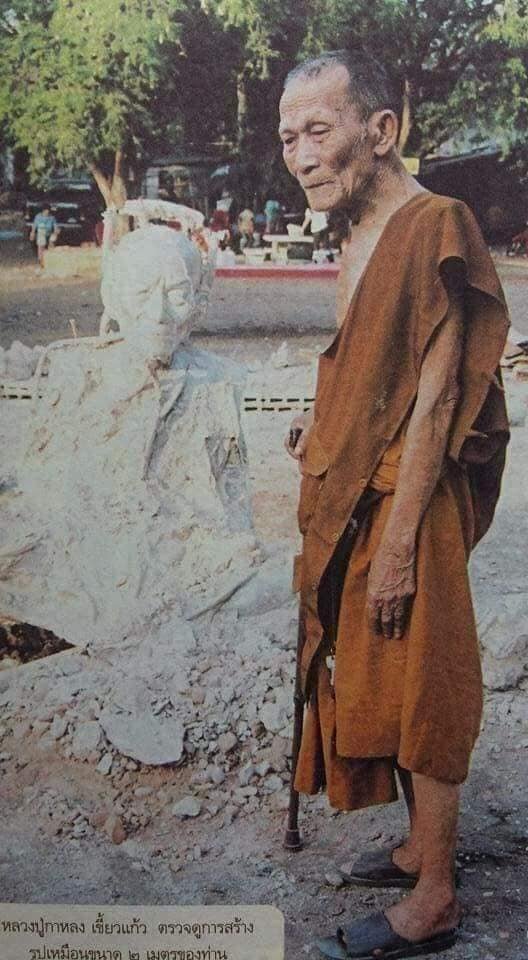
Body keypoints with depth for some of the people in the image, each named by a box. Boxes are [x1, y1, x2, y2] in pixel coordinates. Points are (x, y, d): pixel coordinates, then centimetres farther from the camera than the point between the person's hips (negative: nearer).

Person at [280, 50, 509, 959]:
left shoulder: (434, 227, -17)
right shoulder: (363, 236, 11)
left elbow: (436, 397, -21)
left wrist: (398, 543, -21)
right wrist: (326, 426, 8)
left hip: (406, 505, -9)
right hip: (354, 500, 9)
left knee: (417, 690, 1)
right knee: (375, 683, 17)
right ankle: (423, 847, 35)